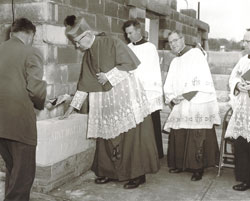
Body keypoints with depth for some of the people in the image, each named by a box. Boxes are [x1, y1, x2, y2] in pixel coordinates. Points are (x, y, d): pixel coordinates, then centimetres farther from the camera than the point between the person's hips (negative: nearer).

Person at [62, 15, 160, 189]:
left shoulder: (112, 43, -8)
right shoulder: (88, 55, 11)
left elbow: (129, 63, -12)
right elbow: (84, 84, 14)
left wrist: (108, 76, -13)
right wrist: (72, 106, 13)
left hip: (125, 98, -6)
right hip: (106, 102, 6)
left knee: (131, 135, -4)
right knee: (107, 137, 5)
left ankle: (137, 174, 3)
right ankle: (110, 171, 18)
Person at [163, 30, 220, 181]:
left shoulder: (196, 53, 0)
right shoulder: (175, 62, 20)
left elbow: (201, 80, -11)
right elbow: (169, 85, 15)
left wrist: (186, 95, -13)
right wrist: (172, 99, -3)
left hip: (197, 105, -6)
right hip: (180, 107, 7)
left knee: (197, 139, -7)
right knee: (178, 137, 6)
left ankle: (198, 168, 1)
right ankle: (181, 165, 19)